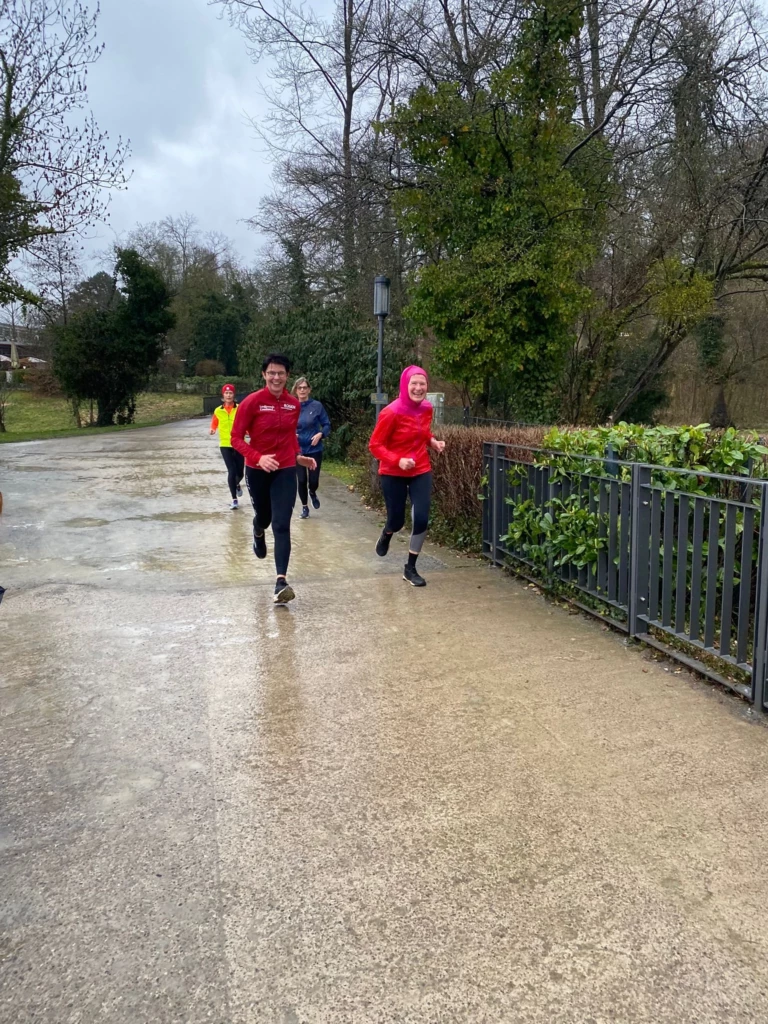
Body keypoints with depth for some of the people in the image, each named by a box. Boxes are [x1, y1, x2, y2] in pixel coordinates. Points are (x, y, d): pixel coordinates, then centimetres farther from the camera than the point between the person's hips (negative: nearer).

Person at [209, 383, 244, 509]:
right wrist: (212, 429, -11)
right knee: (231, 471, -9)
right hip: (225, 445, 0)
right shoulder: (218, 411, 0)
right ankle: (234, 499, 3)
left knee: (240, 473, 7)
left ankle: (237, 485, 46)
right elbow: (214, 424, 10)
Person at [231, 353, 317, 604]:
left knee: (282, 525, -9)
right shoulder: (252, 402, -12)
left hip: (286, 471, 1)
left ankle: (281, 582, -15)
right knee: (263, 517, 19)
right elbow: (236, 438, -12)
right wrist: (258, 458, -27)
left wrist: (298, 456, 1)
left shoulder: (294, 404, 1)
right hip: (257, 470, -1)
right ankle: (258, 533, 59)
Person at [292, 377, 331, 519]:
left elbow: (327, 425, 0)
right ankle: (305, 507, 23)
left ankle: (313, 493, 34)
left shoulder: (317, 405, -6)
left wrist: (320, 434, -18)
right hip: (298, 450, 1)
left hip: (314, 449, -1)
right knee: (302, 480, 3)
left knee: (313, 480, -2)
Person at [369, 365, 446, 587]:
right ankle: (386, 534, 49)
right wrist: (398, 460, -29)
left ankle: (410, 568, 11)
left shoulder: (427, 408, -3)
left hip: (421, 471, 4)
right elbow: (375, 445, -16)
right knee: (397, 521, 7)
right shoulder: (392, 412, -20)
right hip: (394, 474, -4)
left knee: (421, 519, -6)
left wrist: (433, 441, -4)